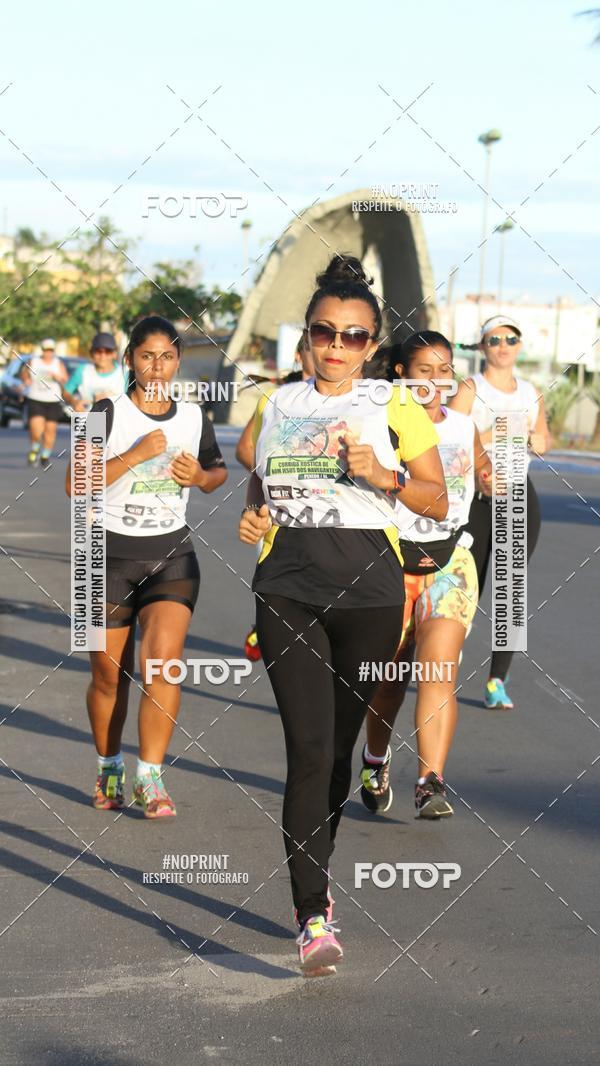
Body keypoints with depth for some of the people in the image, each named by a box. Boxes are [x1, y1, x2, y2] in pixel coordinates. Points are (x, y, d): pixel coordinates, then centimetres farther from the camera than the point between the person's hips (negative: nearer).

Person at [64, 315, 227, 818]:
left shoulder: (194, 418, 4)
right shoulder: (108, 413, -7)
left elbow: (218, 471, 21)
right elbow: (75, 484, -15)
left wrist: (201, 476, -2)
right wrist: (134, 456, -23)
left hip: (172, 555, 2)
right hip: (110, 555, -1)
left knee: (163, 659, -16)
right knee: (109, 674, 7)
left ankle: (150, 779, -10)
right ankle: (109, 768, 30)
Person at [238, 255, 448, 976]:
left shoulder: (395, 409, 7)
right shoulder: (274, 408, 14)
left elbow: (439, 503, 7)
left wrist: (383, 475, -11)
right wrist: (251, 520, 5)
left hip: (367, 590, 0)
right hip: (288, 586, 0)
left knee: (339, 746, 6)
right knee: (309, 748, -13)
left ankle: (313, 876, 28)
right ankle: (313, 916, -15)